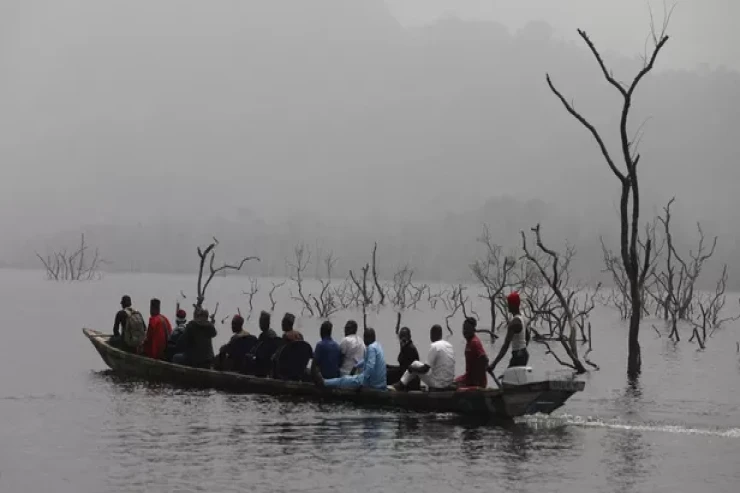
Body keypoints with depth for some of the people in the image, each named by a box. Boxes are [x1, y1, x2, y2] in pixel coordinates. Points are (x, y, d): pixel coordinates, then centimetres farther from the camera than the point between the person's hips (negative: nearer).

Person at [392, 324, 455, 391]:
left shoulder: (434, 346, -17)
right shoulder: (450, 346, 8)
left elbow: (425, 369, -16)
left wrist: (411, 368, 2)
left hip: (437, 384, -8)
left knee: (415, 364, 12)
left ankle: (401, 386, 23)